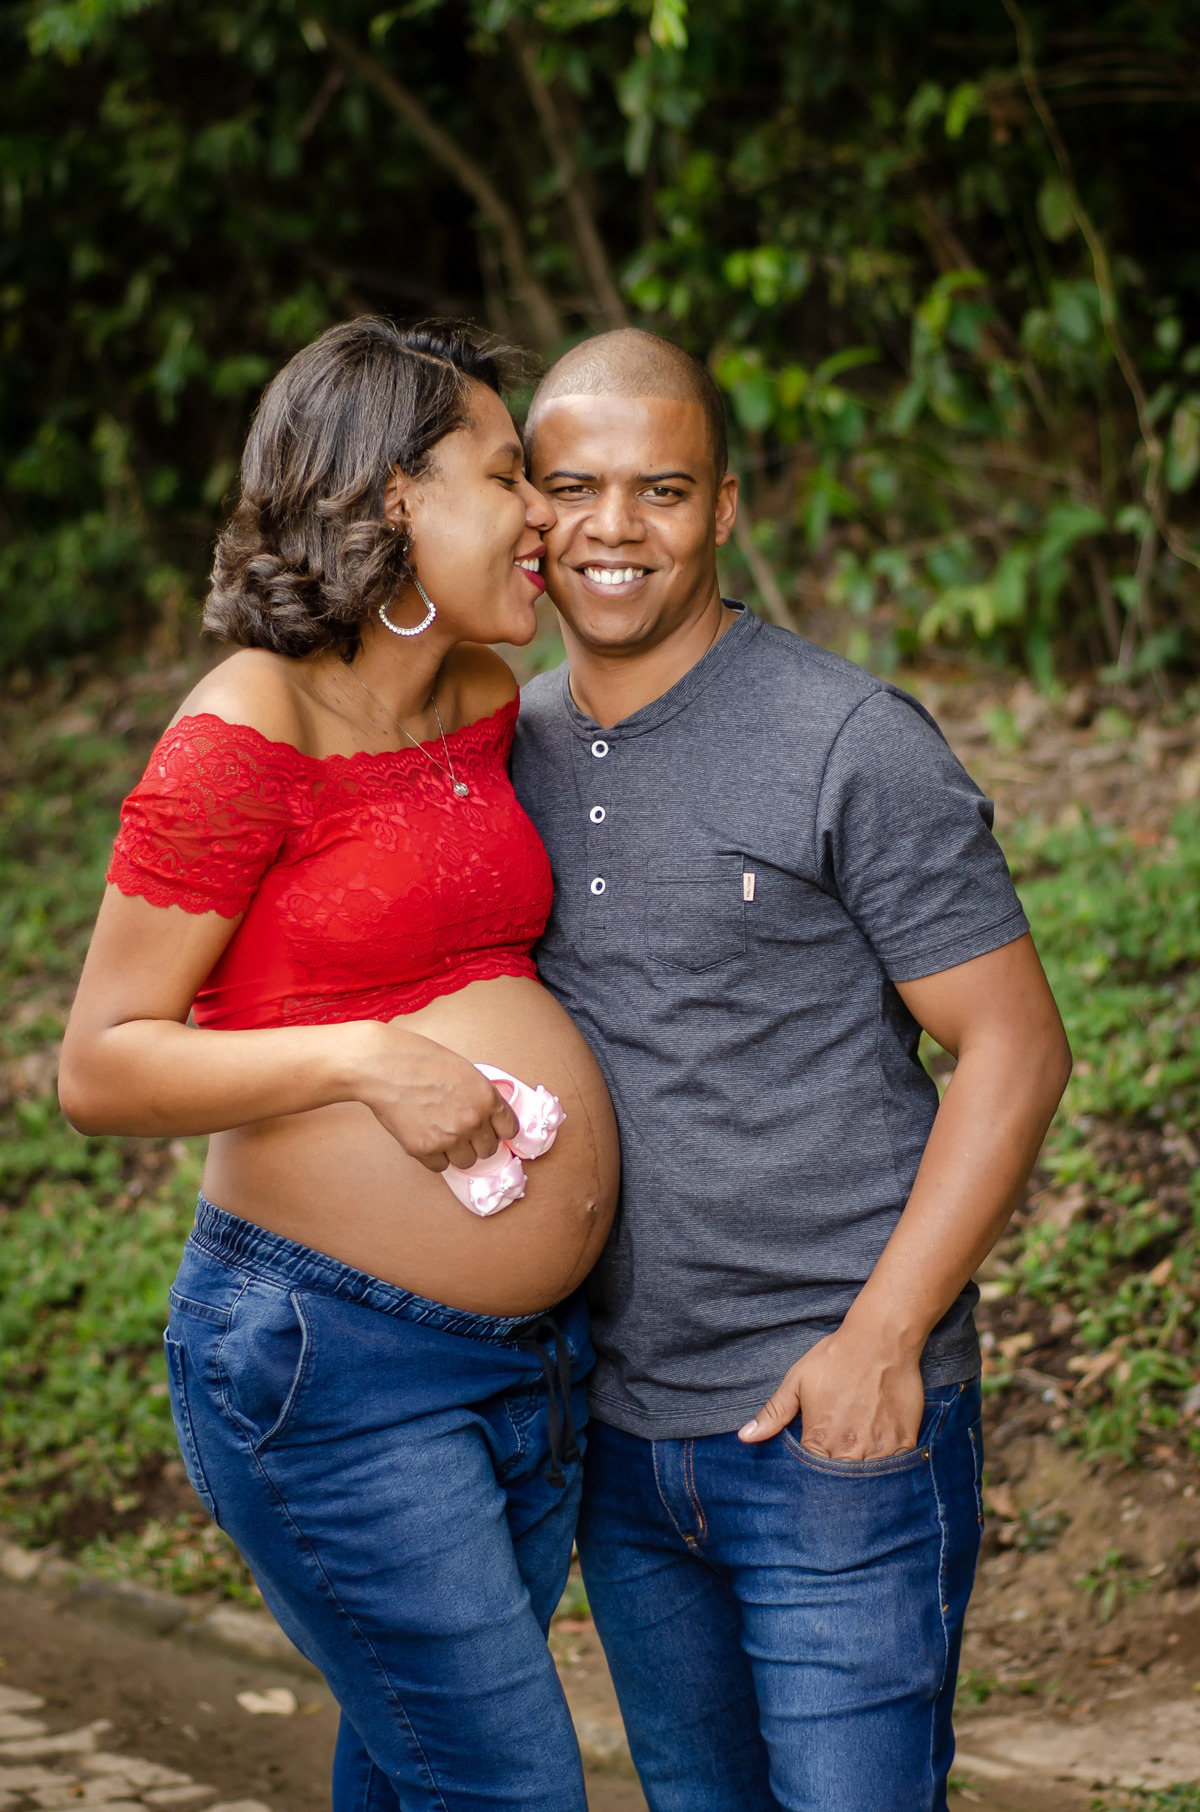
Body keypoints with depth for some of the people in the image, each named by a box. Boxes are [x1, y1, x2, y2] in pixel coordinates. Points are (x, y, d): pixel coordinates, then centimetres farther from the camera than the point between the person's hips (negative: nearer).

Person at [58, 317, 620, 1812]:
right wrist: (365, 1059, -22)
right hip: (335, 1359, -7)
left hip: (537, 1350, 8)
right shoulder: (244, 736, -15)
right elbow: (98, 1066, -13)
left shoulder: (484, 707, 8)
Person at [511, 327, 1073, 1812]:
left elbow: (1015, 1048, -11)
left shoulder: (852, 745, -11)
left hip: (838, 1422, -6)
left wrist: (880, 1337, -17)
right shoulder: (508, 749, 7)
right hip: (618, 1422, 6)